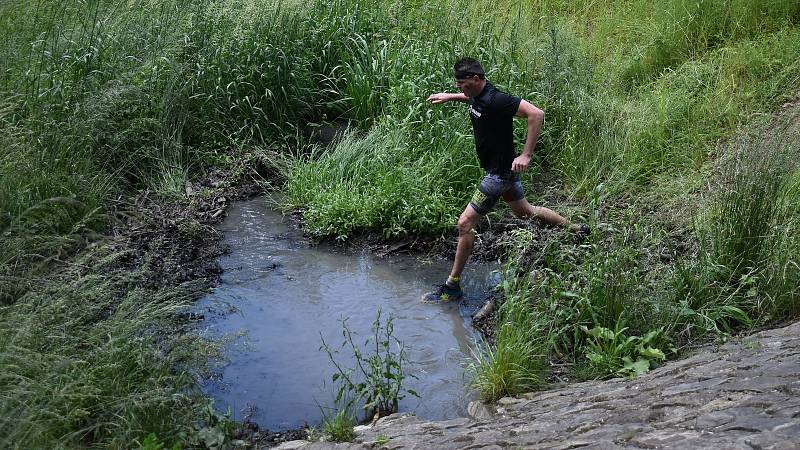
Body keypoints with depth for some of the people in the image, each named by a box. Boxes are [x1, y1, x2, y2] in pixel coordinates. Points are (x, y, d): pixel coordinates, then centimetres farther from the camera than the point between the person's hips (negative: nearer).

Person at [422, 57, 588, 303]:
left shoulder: (495, 100, -27)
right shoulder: (477, 94, 0)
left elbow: (536, 114, -32)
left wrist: (526, 156, -32)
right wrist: (450, 96, 19)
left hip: (500, 171, -10)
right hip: (496, 167, 10)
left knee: (465, 223, -9)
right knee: (524, 211, 26)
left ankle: (452, 287, -1)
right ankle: (575, 229, 44)